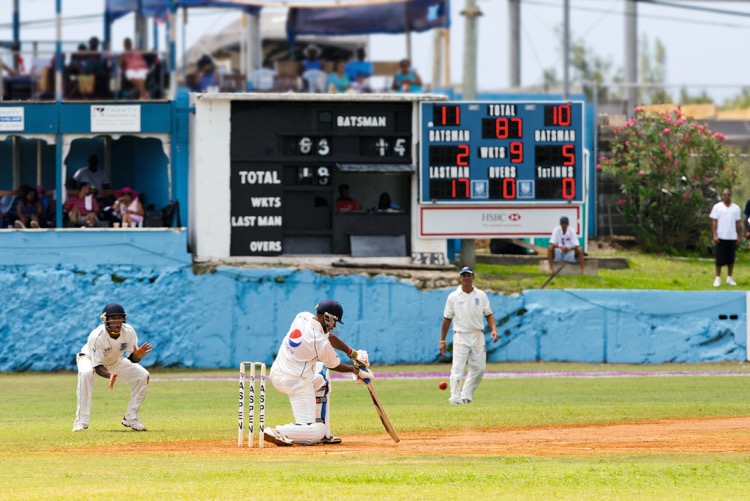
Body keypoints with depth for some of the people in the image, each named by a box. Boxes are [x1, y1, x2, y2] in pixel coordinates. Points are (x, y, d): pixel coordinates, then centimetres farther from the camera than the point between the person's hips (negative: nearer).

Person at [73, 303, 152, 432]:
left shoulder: (129, 332, -25)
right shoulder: (97, 336, -37)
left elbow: (132, 359, -18)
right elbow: (97, 367, -36)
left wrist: (137, 355, -43)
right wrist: (109, 375, -57)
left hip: (114, 361, 5)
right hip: (89, 358, -5)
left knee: (143, 376, -14)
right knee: (85, 373, -39)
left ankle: (130, 418, 2)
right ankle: (81, 421, -32)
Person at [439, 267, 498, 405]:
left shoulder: (481, 295, 9)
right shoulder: (453, 297, 3)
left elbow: (489, 314, 10)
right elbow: (447, 319, 5)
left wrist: (493, 330, -8)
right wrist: (442, 341, 2)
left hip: (477, 336, 3)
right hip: (461, 336, -3)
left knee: (479, 368, 0)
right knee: (458, 368, -12)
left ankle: (466, 396, 12)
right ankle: (455, 397, -12)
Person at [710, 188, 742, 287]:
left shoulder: (736, 208, 10)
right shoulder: (717, 207, 2)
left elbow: (738, 223, 12)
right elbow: (714, 222, -1)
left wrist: (739, 237, 7)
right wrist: (714, 235, -10)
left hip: (732, 237, 3)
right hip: (721, 237, -3)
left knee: (731, 259, 6)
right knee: (720, 259, -2)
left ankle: (729, 278, 15)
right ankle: (718, 278, 7)